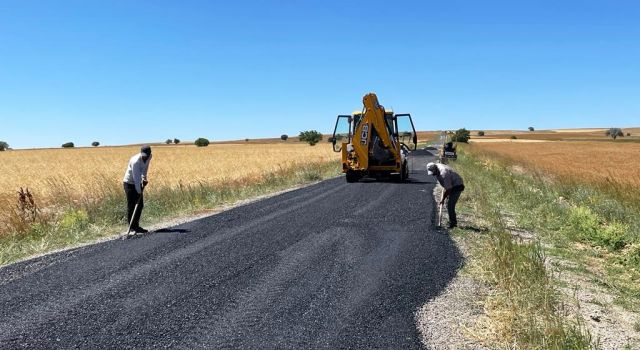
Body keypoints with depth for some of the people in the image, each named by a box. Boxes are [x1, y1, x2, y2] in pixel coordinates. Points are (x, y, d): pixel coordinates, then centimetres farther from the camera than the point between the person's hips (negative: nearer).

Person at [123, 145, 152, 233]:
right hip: (129, 183, -7)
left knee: (140, 205, 7)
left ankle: (136, 226, 15)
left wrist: (144, 177, -7)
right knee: (131, 205, -7)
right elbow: (136, 177, -30)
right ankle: (132, 227, -1)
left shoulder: (149, 157, -8)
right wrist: (139, 192, -29)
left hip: (138, 182, 7)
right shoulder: (135, 161, -29)